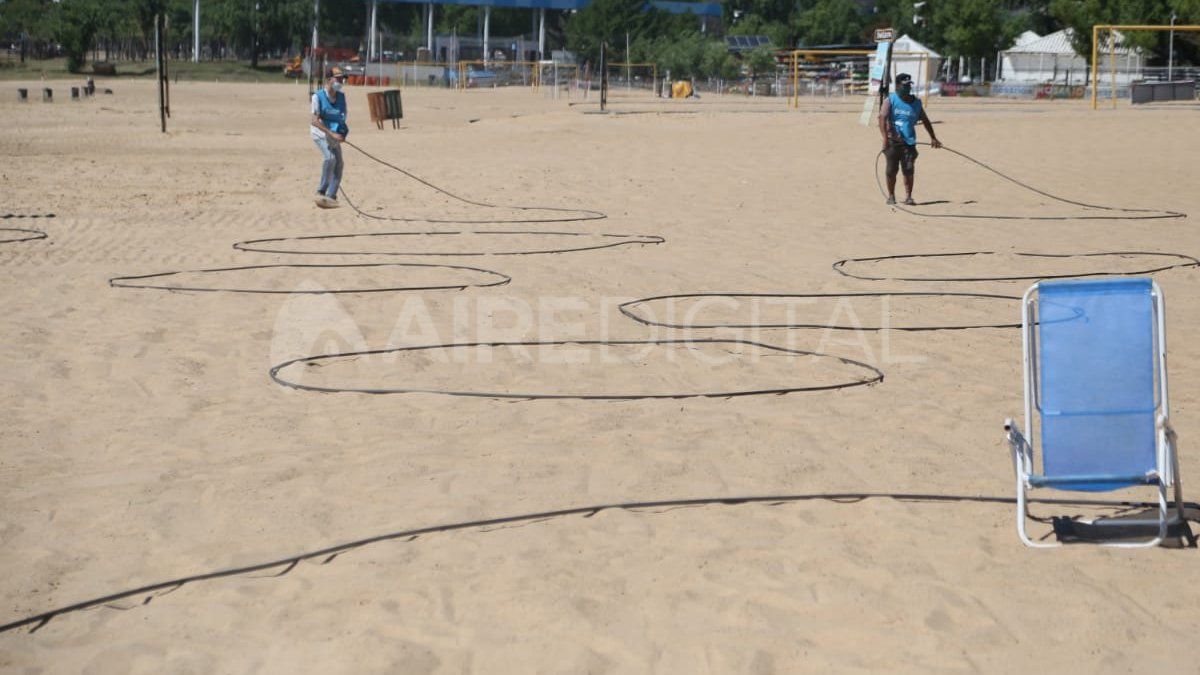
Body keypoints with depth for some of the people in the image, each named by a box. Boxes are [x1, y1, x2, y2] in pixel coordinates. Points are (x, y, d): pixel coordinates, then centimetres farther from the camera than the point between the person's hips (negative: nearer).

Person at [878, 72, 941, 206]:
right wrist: (885, 137, -27)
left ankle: (908, 196, -1)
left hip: (909, 141, 2)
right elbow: (882, 117, -14)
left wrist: (933, 137, 20)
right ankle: (891, 196, 17)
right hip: (892, 141, -2)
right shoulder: (890, 100, -1)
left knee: (909, 170, -7)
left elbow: (925, 120, 21)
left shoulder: (916, 102, 10)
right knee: (891, 170, 3)